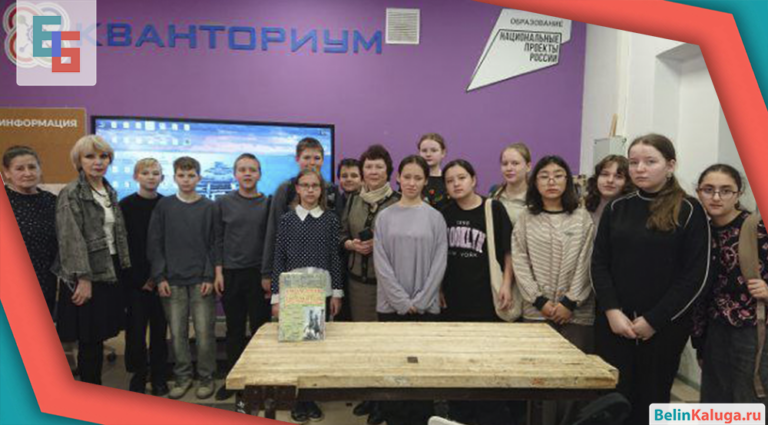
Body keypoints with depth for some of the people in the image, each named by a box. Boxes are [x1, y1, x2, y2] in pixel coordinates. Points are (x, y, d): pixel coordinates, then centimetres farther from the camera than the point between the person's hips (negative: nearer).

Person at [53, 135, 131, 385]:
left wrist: (123, 267, 11)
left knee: (99, 336, 14)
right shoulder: (71, 194, -10)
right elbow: (71, 240, -16)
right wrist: (83, 279, -20)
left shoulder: (110, 192, 11)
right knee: (89, 339, 2)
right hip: (88, 275, -7)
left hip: (111, 270, 7)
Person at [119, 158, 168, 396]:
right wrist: (139, 278, -6)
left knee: (159, 328, 6)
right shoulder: (125, 206, 0)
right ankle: (138, 377, 18)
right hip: (135, 280, -1)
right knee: (136, 329, 3)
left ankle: (159, 378, 18)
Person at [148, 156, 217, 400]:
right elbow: (154, 244, 4)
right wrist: (160, 277, -4)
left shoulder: (209, 207, 3)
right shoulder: (164, 206, 5)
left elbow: (213, 245, 2)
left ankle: (206, 377, 16)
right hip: (172, 280, 1)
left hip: (201, 280, -1)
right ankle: (183, 376, 21)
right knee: (177, 333, 6)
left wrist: (210, 277, -7)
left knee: (204, 332, 1)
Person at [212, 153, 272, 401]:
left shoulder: (268, 204, 2)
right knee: (234, 329, 9)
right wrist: (218, 272, -1)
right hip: (231, 274, 1)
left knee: (260, 327, 4)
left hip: (259, 275, -1)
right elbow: (218, 239, 5)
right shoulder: (223, 203, 5)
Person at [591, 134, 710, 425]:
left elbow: (695, 275, -7)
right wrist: (612, 311, -9)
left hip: (663, 326, -2)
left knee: (651, 399, 12)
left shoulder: (689, 211, -3)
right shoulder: (616, 209, 7)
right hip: (613, 323, 2)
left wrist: (654, 319, -11)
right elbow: (599, 263, 4)